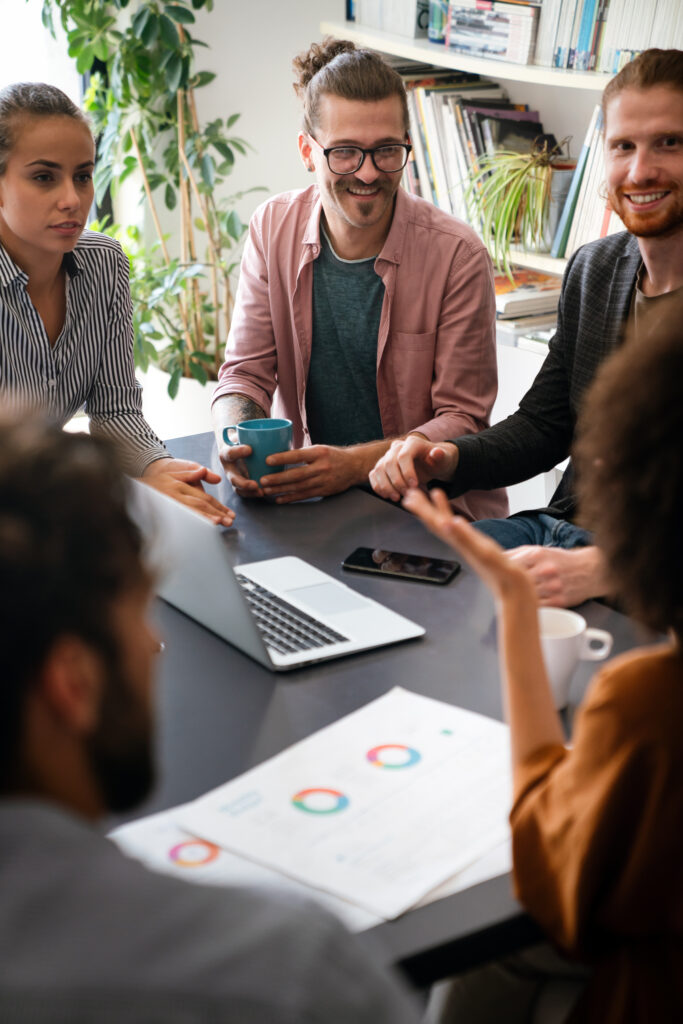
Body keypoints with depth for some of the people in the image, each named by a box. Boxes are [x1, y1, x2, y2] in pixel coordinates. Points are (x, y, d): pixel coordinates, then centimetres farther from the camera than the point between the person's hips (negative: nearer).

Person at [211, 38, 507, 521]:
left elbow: (463, 419, -9)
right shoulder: (272, 229, 1)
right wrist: (238, 446, -18)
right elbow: (246, 373, 5)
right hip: (303, 494, 2)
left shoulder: (457, 255, -11)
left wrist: (355, 463, -24)